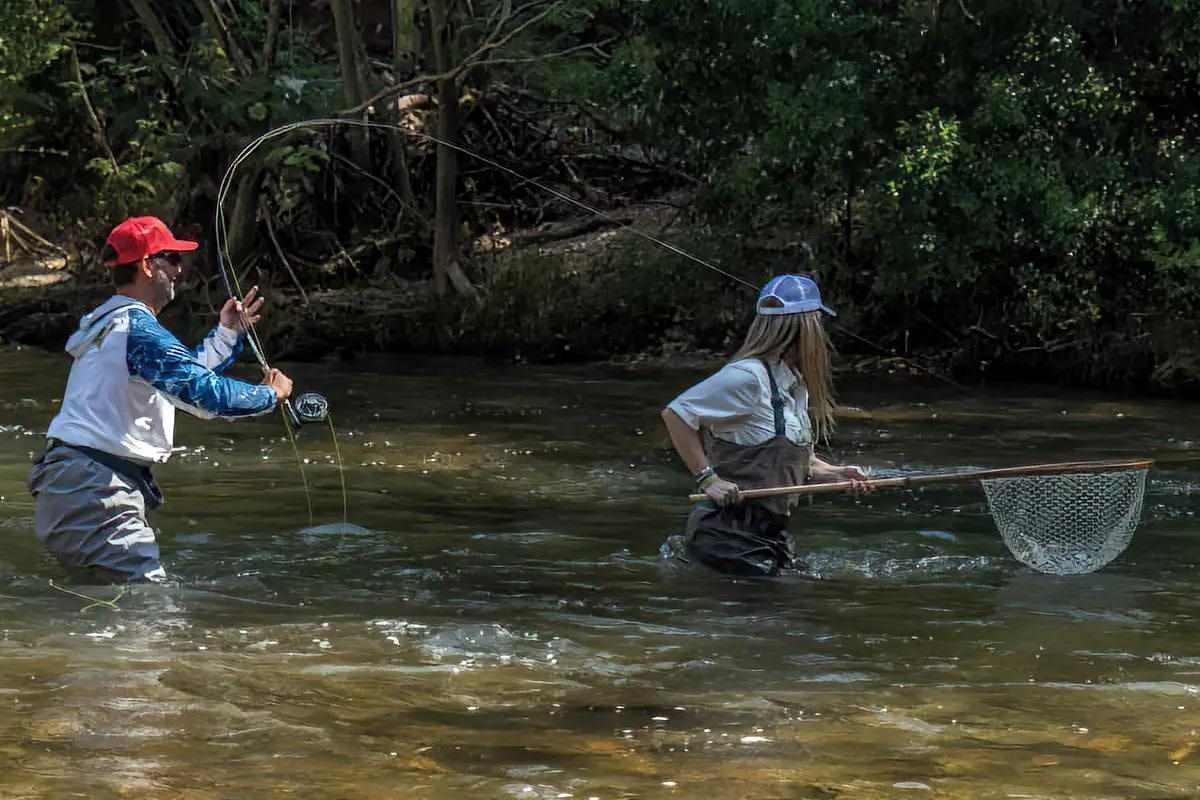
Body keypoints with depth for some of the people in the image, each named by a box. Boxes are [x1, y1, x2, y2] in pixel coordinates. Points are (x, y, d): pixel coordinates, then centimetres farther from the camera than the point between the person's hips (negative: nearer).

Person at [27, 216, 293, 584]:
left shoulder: (106, 324, 20)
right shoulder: (138, 329, -14)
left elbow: (184, 375, 33)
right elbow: (206, 393, -22)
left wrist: (227, 333, 36)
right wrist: (271, 395, -6)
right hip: (92, 497, -11)